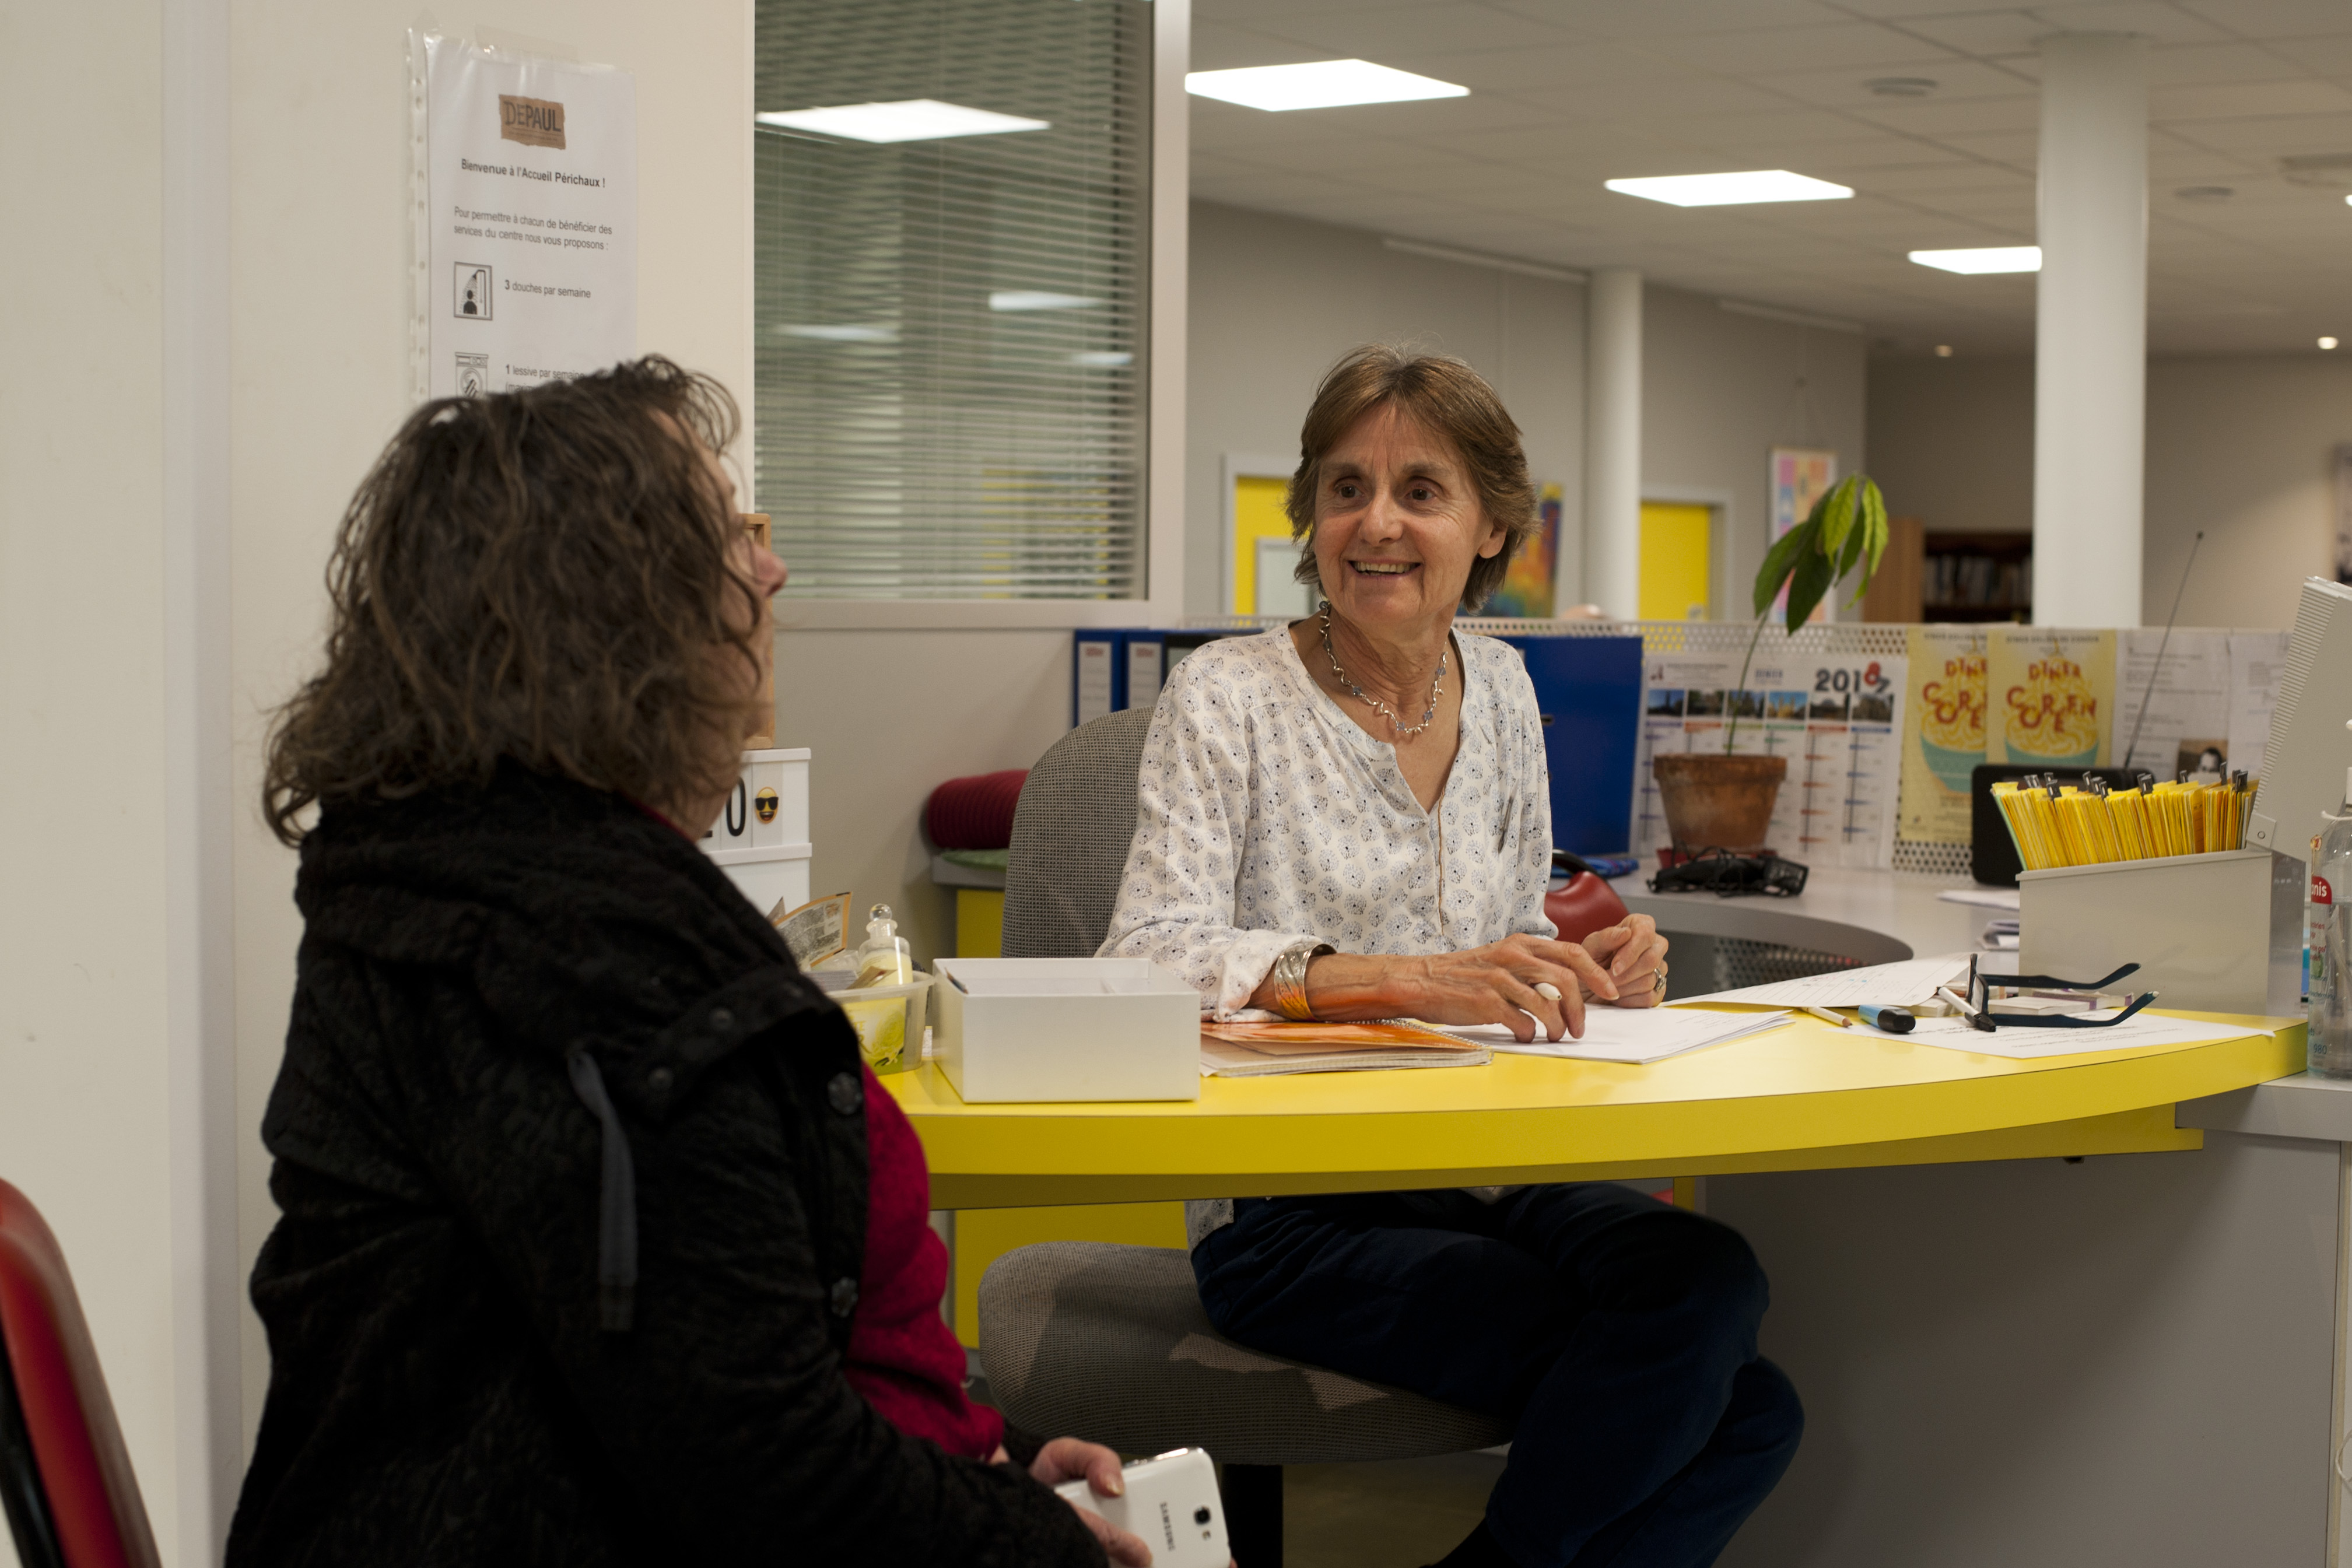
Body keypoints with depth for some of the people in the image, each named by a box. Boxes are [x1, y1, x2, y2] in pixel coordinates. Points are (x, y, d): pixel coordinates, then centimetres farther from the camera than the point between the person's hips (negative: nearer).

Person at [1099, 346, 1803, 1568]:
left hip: (1490, 1171, 6)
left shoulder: (1500, 690, 12)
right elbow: (1149, 957, -18)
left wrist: (1584, 971, -3)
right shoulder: (1227, 699, -5)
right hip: (1296, 1209, -6)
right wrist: (1409, 978, -31)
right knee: (1681, 1344, -24)